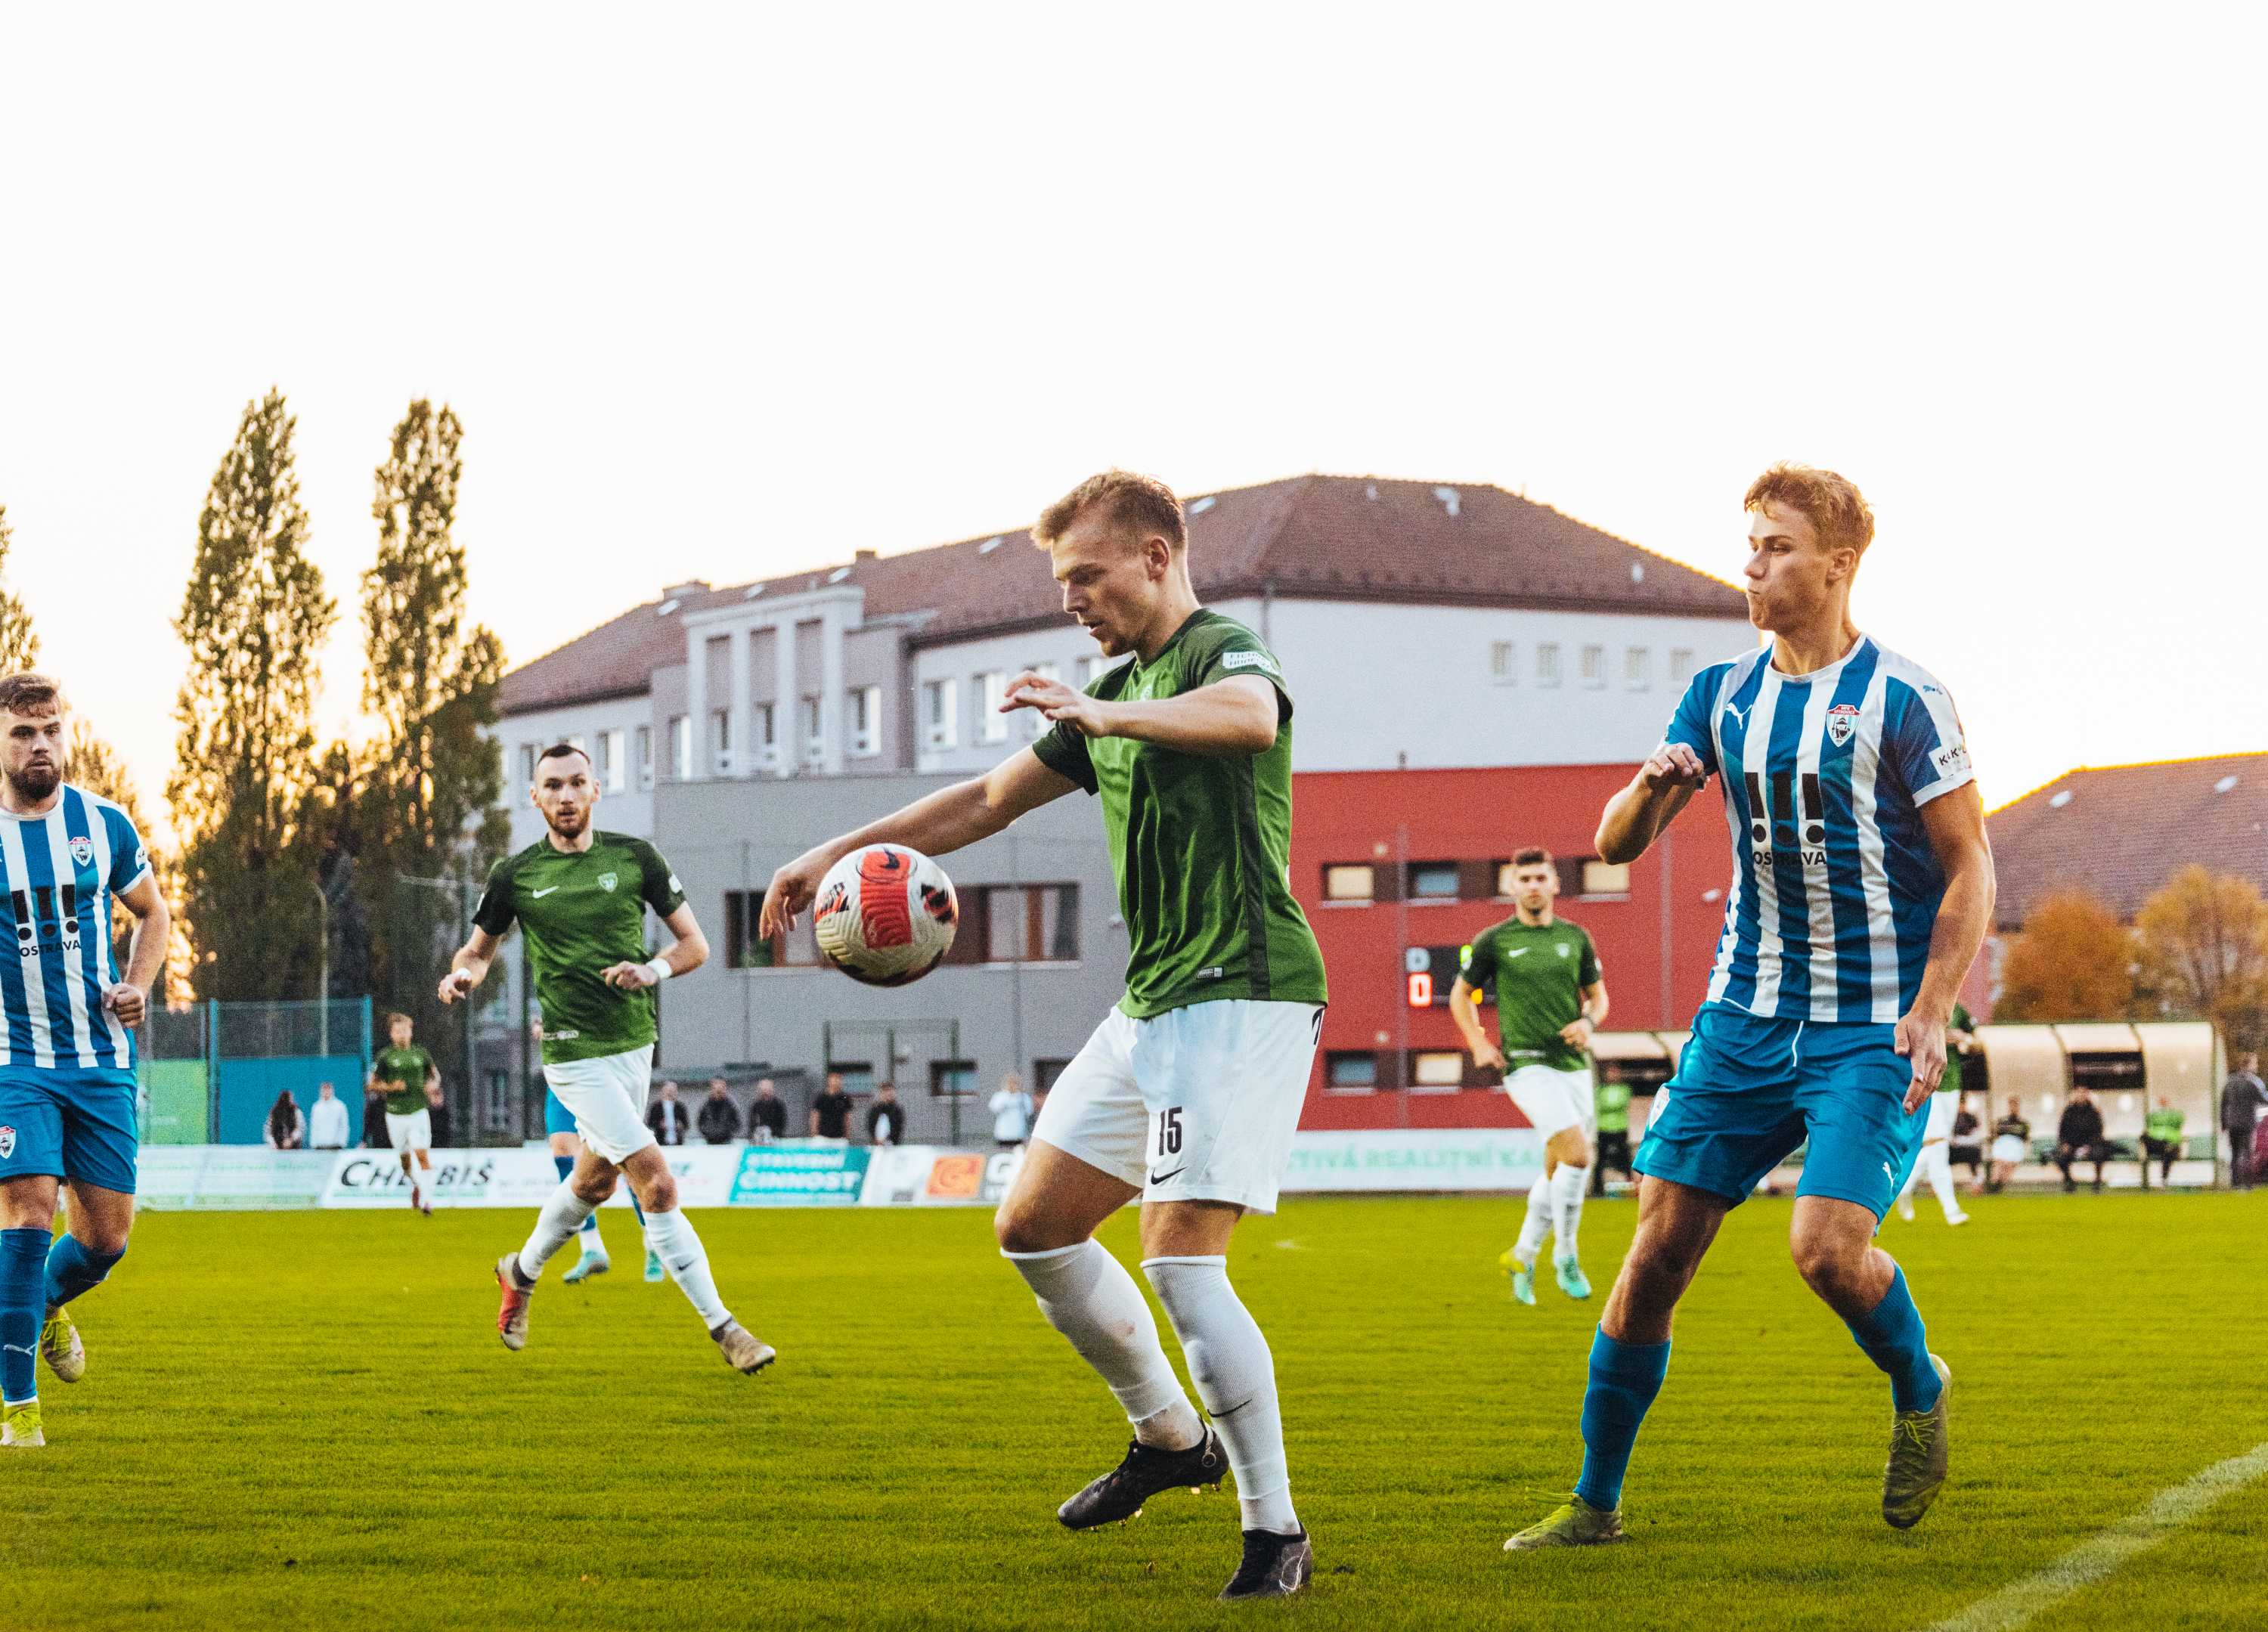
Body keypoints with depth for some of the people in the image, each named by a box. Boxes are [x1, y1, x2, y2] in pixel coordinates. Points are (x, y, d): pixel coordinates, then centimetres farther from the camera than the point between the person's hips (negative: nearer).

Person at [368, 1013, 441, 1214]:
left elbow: (435, 1073, 20)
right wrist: (390, 1087, -16)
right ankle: (415, 1188, 38)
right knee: (405, 1160, 10)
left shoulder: (420, 1054, 4)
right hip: (395, 1115, 0)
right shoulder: (385, 1056, -2)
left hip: (418, 1112, 0)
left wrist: (432, 1084, -2)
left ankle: (427, 1199, -14)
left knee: (423, 1155, -13)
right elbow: (372, 1083, 1)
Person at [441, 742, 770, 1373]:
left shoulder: (634, 857, 1)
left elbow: (694, 944, 5)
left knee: (595, 1180, 20)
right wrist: (463, 975, -11)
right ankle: (721, 1326, -10)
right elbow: (479, 948, 12)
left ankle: (521, 1271, 46)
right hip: (576, 1054, -4)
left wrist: (654, 970, -15)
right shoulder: (514, 875, -2)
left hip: (636, 1043, 4)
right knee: (658, 1185, -14)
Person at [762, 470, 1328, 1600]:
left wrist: (1106, 714, -53)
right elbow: (989, 800, 27)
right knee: (1032, 1228, 12)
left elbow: (1248, 712, -38)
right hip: (1150, 1005, 10)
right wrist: (839, 852, 24)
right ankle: (1169, 1439, 28)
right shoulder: (1113, 693, 17)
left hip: (1242, 997, -10)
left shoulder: (1223, 654, -11)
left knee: (1180, 1257, -17)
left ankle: (1275, 1532, -7)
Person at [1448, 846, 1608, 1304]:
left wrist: (1588, 1022, -4)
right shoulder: (1494, 940, 0)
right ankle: (1565, 1257, -7)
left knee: (1557, 1172, 9)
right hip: (1527, 1065, -5)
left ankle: (1522, 1257, 29)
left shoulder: (1574, 937, 9)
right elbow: (1461, 995, 12)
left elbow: (1598, 995, 17)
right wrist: (1478, 1044, -1)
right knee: (1577, 1152, -21)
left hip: (1574, 1065, 5)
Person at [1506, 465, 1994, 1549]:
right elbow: (1615, 844, 10)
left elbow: (1970, 868, -5)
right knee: (1658, 1250, -1)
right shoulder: (1722, 696, 8)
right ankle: (1595, 1501, 11)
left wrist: (1931, 1011, -16)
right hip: (1743, 1017, 5)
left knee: (1827, 1245, -21)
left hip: (1871, 1031, -5)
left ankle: (1920, 1392, 12)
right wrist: (1650, 787, -13)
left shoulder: (1899, 697, -7)